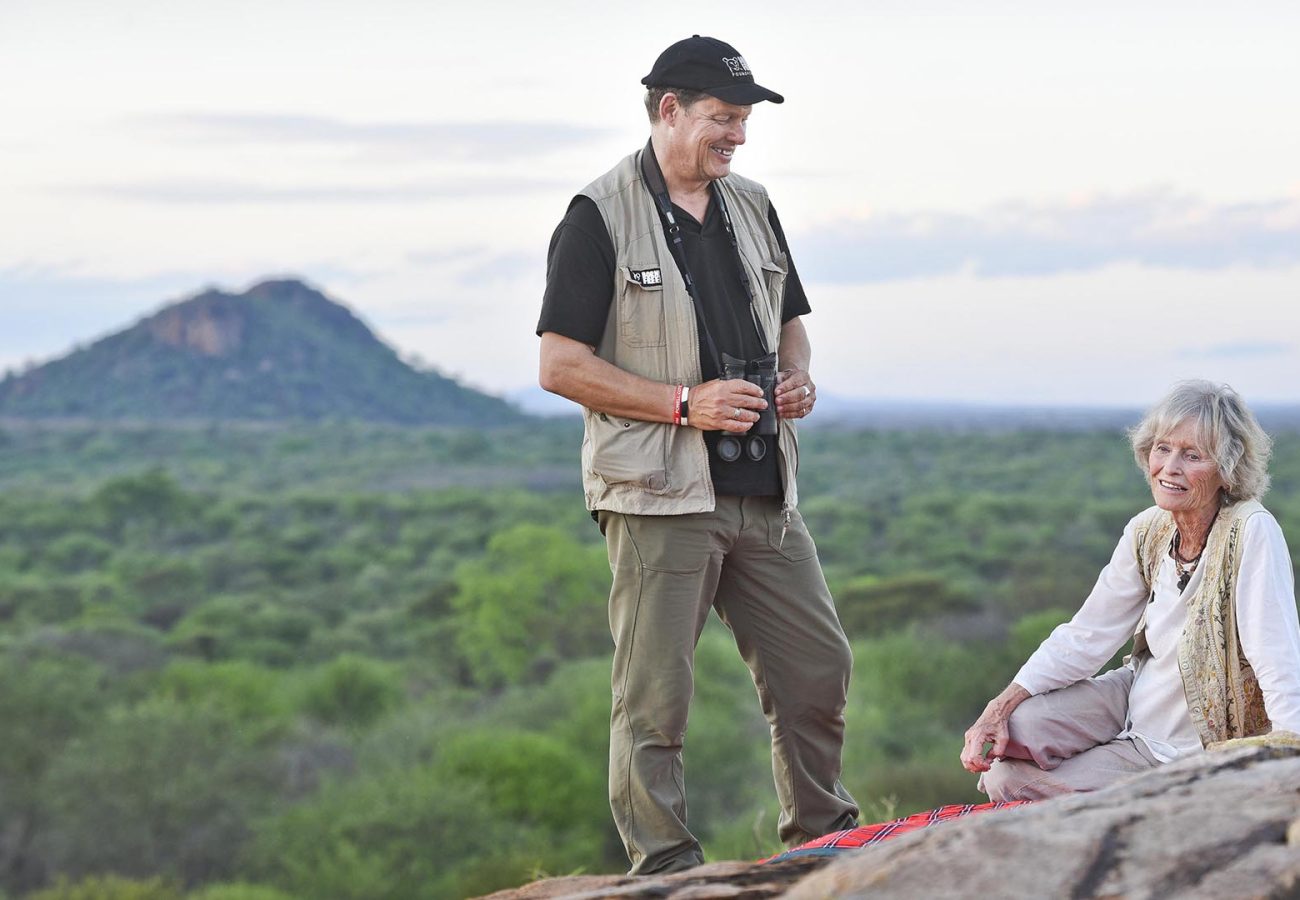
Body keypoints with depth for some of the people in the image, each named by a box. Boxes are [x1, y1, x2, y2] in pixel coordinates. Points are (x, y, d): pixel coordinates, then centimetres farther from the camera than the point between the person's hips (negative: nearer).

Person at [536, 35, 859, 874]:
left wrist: (797, 377, 4)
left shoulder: (752, 206, 15)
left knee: (819, 667, 10)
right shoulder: (600, 216, -6)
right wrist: (686, 403, -16)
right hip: (659, 497, -6)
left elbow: (789, 320, 27)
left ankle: (822, 837, 25)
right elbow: (561, 366, -10)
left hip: (762, 491, 6)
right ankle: (664, 867, 5)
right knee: (655, 697, -4)